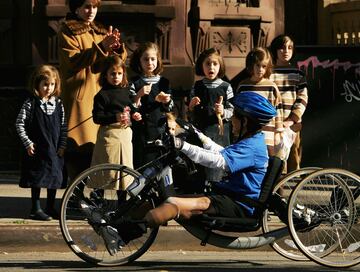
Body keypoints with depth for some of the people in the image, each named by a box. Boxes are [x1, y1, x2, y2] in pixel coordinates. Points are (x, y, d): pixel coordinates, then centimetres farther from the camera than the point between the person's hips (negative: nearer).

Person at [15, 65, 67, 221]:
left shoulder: (58, 104, 5)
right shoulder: (30, 103, -7)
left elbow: (63, 126, 10)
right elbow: (19, 124, -5)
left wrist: (62, 145, 3)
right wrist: (28, 143, -9)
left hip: (54, 149, 4)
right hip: (37, 149, -4)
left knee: (55, 178, 9)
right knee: (37, 179, 1)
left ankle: (50, 208, 21)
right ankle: (36, 209, 9)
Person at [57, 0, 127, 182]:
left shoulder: (99, 32, 21)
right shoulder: (67, 32, 1)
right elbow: (73, 59, -15)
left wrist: (116, 47, -10)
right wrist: (101, 47, -24)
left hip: (100, 92, 6)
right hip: (79, 94, -6)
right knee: (79, 144, -12)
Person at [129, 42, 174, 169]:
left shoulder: (163, 82, 8)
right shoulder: (135, 82, 1)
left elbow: (170, 108, 11)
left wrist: (166, 101, -10)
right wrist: (139, 95, -20)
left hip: (160, 130, 2)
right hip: (141, 133, -2)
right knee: (141, 166, -5)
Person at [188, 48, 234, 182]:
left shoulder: (225, 87, 2)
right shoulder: (197, 86, 9)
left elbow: (232, 111, 2)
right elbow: (191, 115, 16)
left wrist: (223, 113, -17)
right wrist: (191, 107, -4)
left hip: (219, 132, -2)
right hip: (201, 131, 2)